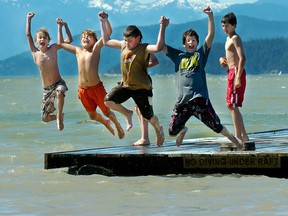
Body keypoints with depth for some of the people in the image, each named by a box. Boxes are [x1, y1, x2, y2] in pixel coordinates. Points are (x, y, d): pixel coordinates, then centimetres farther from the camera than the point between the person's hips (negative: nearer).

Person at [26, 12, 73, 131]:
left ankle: (59, 117, -20)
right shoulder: (35, 53, 1)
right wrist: (28, 20, 3)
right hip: (46, 89, 3)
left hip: (58, 83, -3)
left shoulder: (53, 48, 0)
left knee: (59, 92, -42)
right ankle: (59, 116, 39)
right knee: (45, 118, 5)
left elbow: (69, 40, -2)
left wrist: (64, 25, -6)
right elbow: (28, 35, 0)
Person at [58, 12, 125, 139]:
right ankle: (106, 123, 46)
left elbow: (108, 33, -14)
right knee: (92, 116, 15)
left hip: (97, 88, -4)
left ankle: (118, 126, 36)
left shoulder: (96, 48, -3)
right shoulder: (78, 51, 8)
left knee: (107, 112, 7)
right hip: (83, 90, 4)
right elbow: (61, 43, 19)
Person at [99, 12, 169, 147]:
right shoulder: (123, 45, 4)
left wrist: (162, 28, -38)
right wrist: (103, 23, 13)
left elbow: (158, 47, -35)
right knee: (108, 100, -18)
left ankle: (159, 130, 38)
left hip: (142, 87, -5)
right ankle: (127, 114, 10)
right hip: (125, 85, 5)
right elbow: (106, 41, 17)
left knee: (148, 116, 2)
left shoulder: (144, 49, -15)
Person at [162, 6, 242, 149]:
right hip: (182, 100, 3)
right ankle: (183, 131, 42)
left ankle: (235, 142, 8)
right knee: (173, 131, 8)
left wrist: (210, 15, -4)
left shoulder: (201, 54, 11)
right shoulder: (178, 56, 17)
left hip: (199, 98, -3)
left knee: (216, 126, -9)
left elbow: (211, 34, 4)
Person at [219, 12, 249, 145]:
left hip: (236, 71, -10)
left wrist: (238, 77, -26)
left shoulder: (235, 38, -11)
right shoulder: (229, 39, 19)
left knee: (233, 106, -11)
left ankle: (238, 137, -11)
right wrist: (223, 60, 7)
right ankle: (244, 136, 20)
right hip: (232, 72, 10)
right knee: (231, 105, 15)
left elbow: (242, 58, -21)